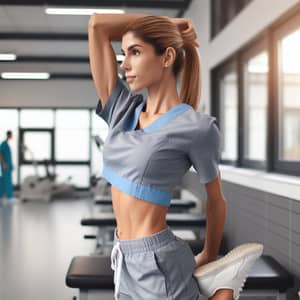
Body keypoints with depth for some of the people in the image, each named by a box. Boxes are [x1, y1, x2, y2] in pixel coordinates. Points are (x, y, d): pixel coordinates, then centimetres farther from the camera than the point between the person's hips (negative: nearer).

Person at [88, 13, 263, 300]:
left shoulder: (196, 127, -11)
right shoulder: (122, 110, 4)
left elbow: (215, 199, 3)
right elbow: (97, 24, 5)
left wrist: (209, 257, 15)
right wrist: (167, 22, 11)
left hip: (157, 264, -6)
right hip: (124, 259, 6)